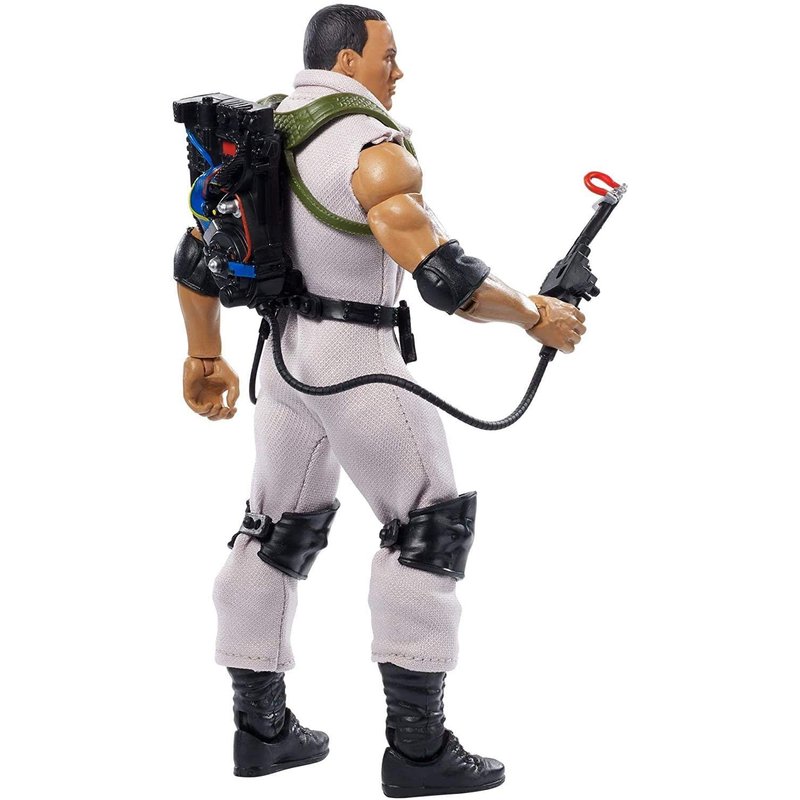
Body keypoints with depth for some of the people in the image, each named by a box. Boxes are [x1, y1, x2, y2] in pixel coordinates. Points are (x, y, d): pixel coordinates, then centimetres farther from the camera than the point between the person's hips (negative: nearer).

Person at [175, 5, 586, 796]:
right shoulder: (374, 150, -18)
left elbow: (196, 257, 11)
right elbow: (445, 278, -26)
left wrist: (204, 358, 20)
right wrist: (534, 315, -14)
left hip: (286, 353, 8)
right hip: (356, 360, -8)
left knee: (280, 529, 15)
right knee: (428, 525, -1)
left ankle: (260, 727, 20)